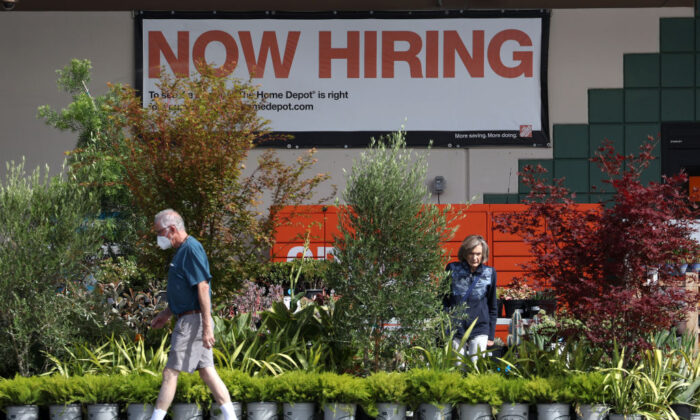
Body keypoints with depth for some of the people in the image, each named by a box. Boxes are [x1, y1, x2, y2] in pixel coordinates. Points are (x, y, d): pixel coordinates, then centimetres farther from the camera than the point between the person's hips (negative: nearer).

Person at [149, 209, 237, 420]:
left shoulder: (192, 249, -15)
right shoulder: (182, 250, 17)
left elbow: (203, 287, -21)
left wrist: (207, 327, -25)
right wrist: (166, 314, 28)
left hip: (192, 321, -10)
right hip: (187, 320, 10)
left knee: (170, 372, -6)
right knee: (206, 371, 8)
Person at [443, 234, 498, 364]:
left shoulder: (489, 273, 3)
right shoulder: (452, 269, 1)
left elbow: (493, 307, 11)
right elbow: (443, 300, 8)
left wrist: (491, 336, 9)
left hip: (479, 330, 0)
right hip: (455, 329, 0)